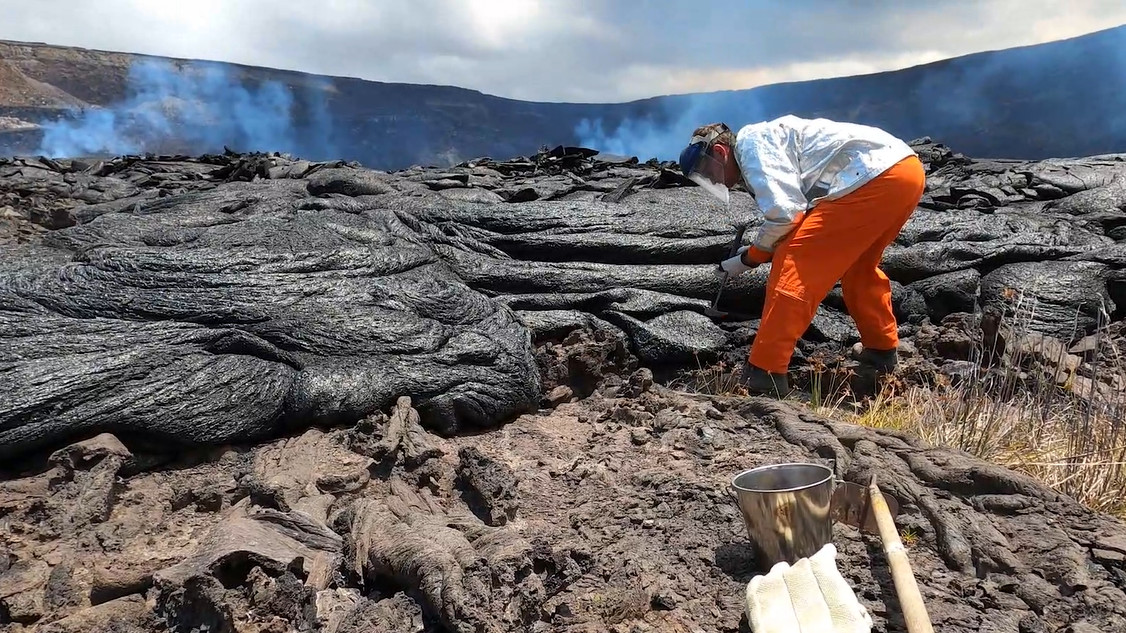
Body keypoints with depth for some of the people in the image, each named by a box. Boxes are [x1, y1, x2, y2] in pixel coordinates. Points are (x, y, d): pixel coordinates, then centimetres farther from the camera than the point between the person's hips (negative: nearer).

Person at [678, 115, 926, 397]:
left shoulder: (751, 141, -3)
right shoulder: (771, 139, 26)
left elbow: (783, 212, -14)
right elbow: (800, 209, 21)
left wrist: (750, 257, 1)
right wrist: (761, 248, 12)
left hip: (875, 178, -10)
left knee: (793, 266, -9)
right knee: (857, 265, 29)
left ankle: (763, 374, -7)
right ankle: (881, 350, 40)